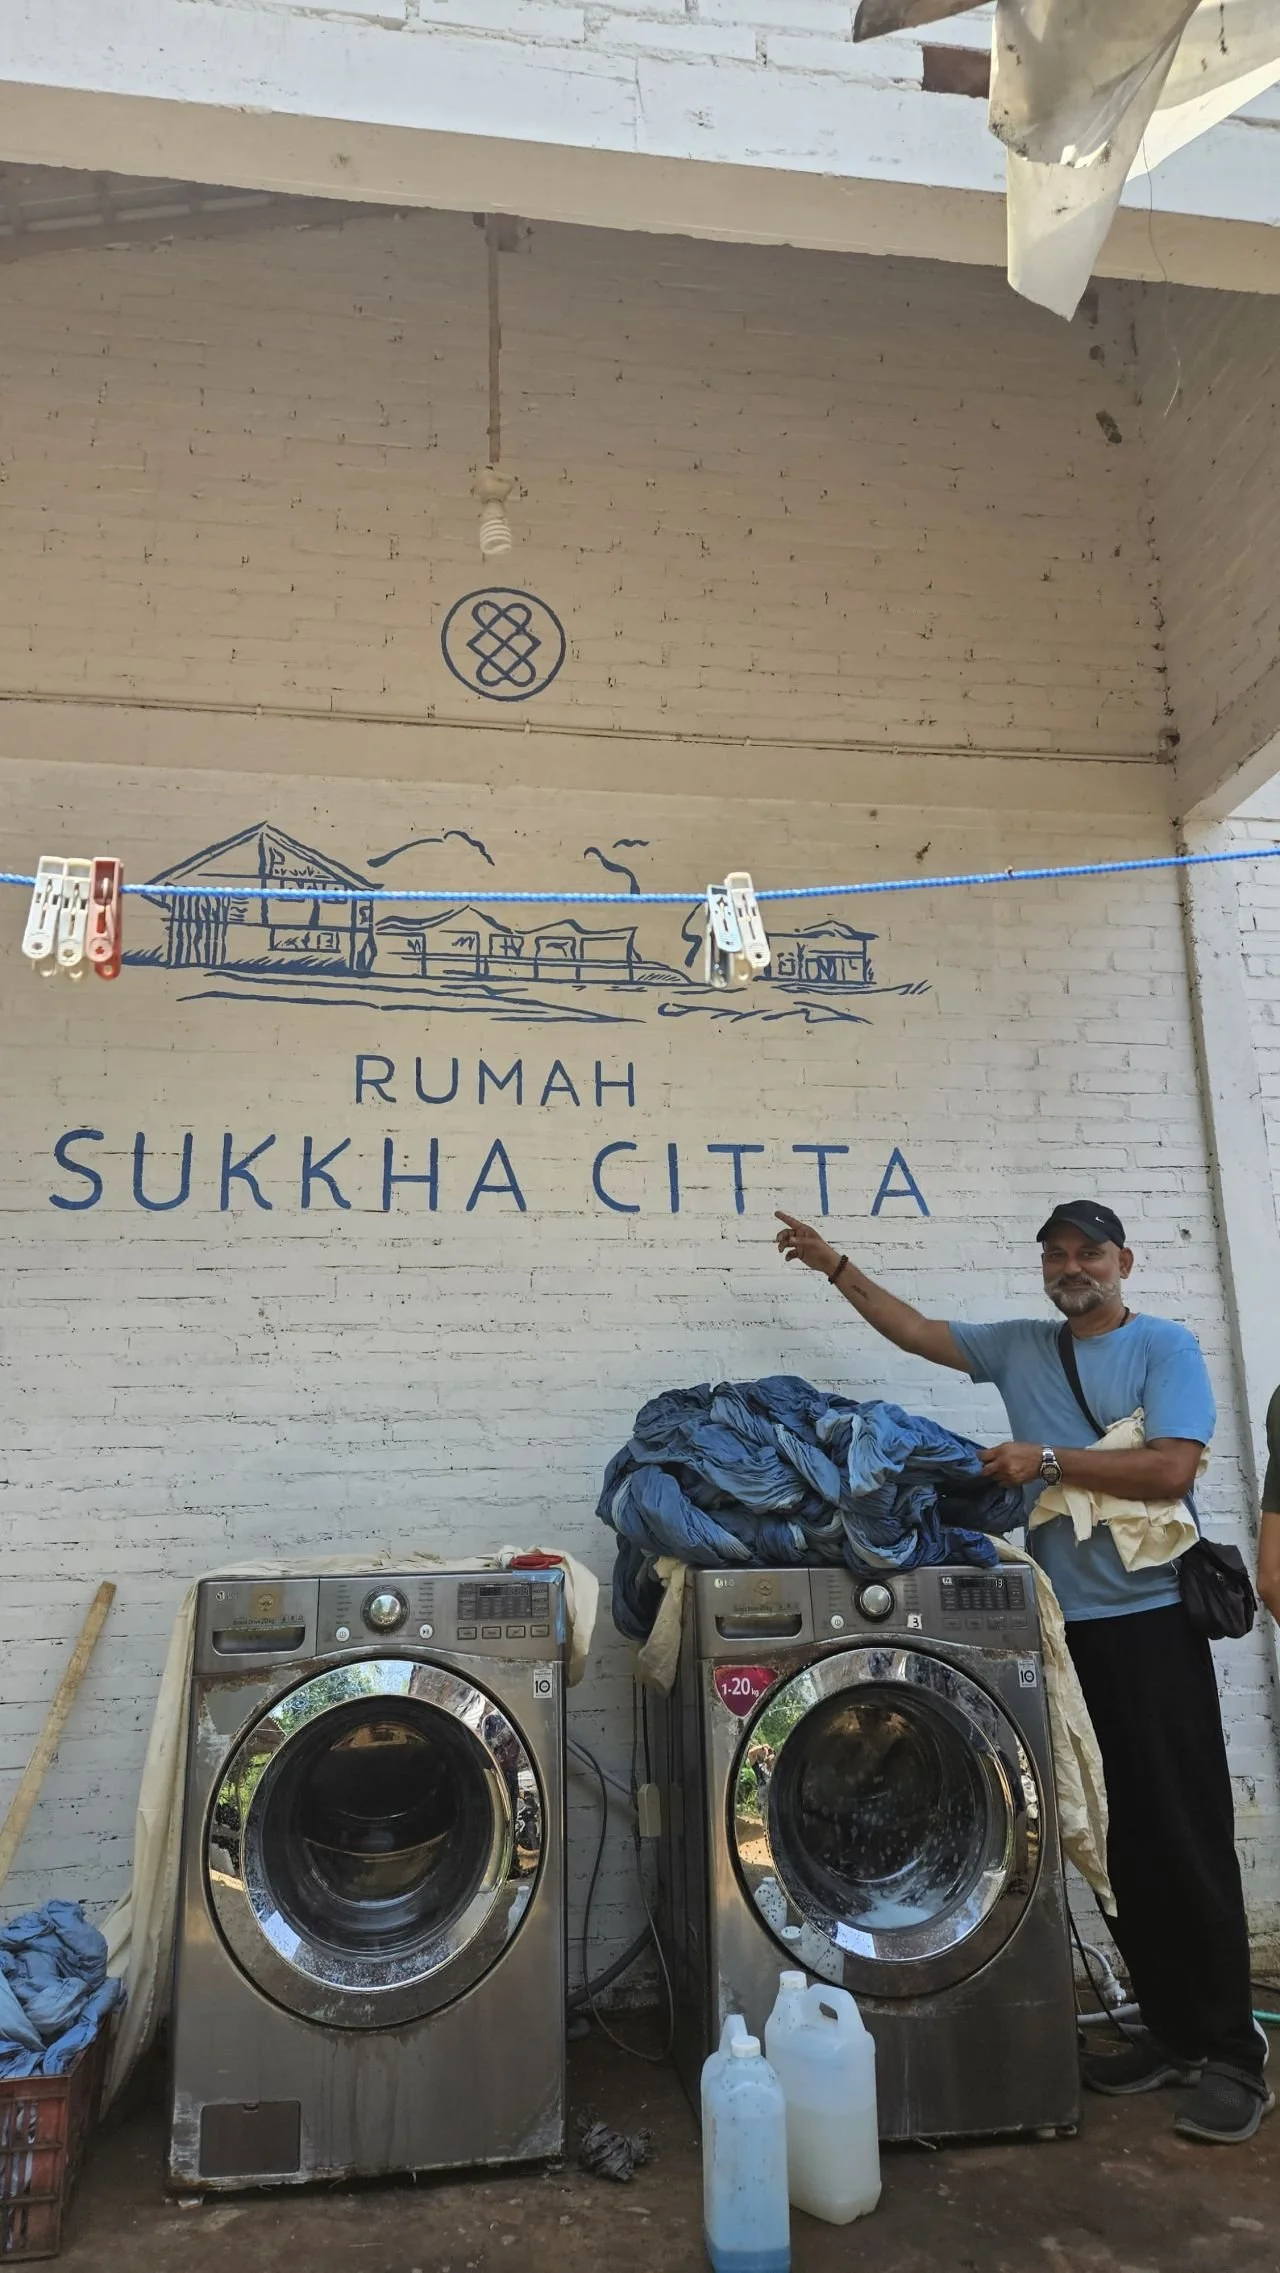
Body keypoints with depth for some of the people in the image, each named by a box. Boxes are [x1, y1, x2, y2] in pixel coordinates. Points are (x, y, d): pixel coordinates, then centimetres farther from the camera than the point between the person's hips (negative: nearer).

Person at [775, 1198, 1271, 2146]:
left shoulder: (1165, 1346, -4)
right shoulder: (1021, 1347, 11)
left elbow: (1171, 1468, -15)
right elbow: (916, 1330, 18)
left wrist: (1048, 1458, -15)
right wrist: (835, 1265, 16)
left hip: (1148, 1617, -5)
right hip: (1063, 1621, 5)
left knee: (1185, 1836, -1)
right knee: (1121, 1842, 11)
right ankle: (1172, 2029, 23)